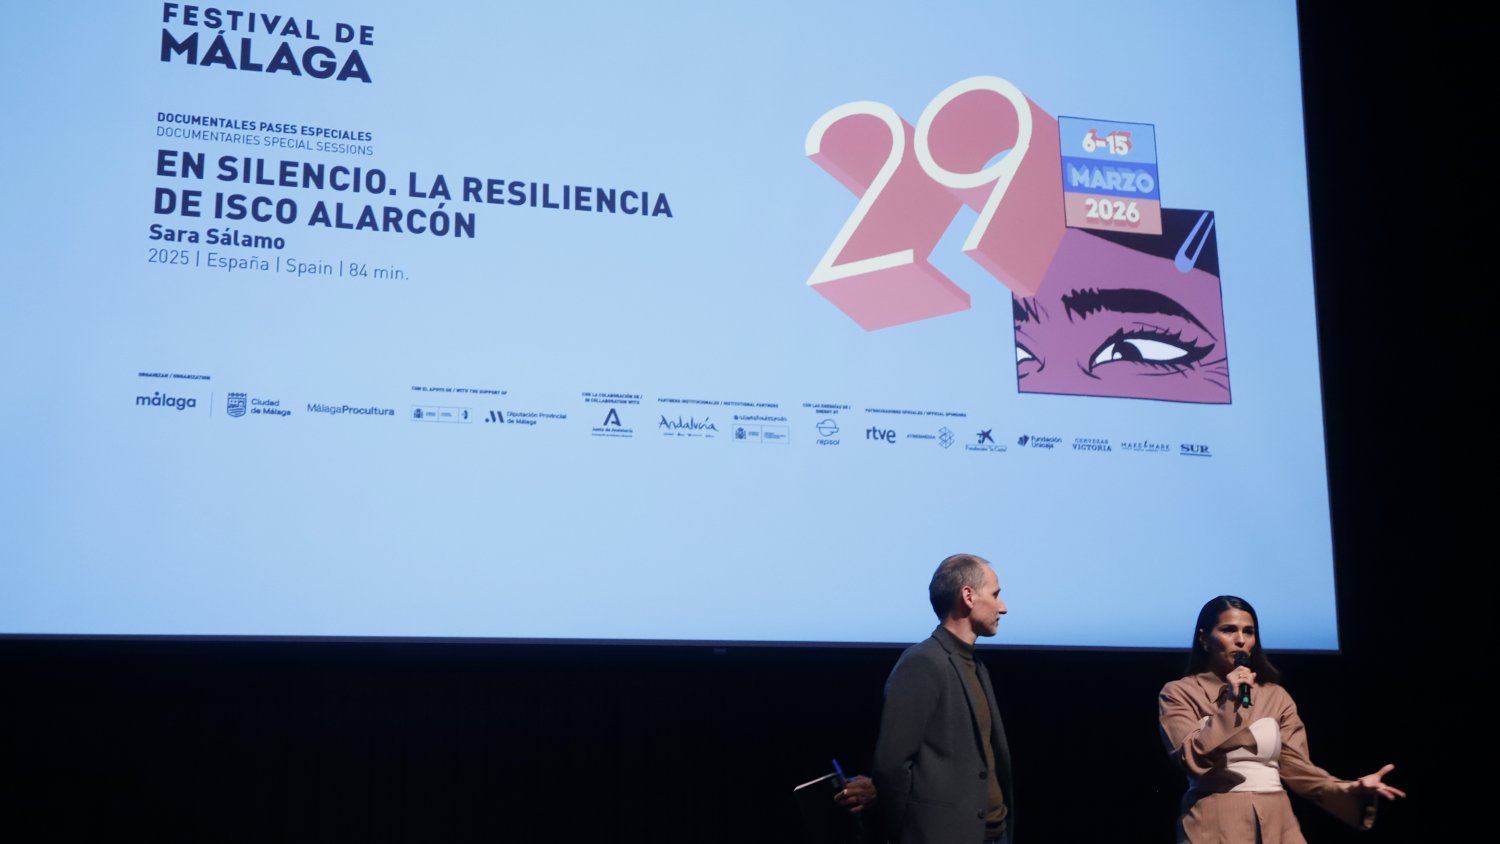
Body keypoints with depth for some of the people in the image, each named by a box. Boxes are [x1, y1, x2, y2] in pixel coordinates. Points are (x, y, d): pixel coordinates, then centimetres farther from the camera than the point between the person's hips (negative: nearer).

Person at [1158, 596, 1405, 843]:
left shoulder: (1276, 696, 12)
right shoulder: (1180, 693, 1)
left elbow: (1296, 765, 5)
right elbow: (1192, 759, -11)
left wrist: (1352, 788, -9)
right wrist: (1230, 704, -14)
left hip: (1276, 823, 3)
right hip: (1215, 823, -3)